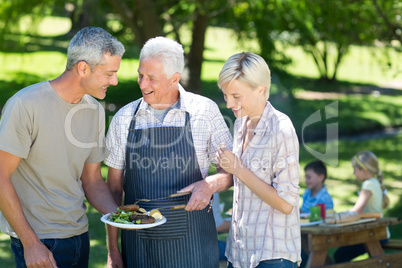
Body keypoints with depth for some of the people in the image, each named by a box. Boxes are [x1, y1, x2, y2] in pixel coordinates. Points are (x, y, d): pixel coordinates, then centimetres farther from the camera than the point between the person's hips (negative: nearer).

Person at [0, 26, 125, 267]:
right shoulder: (25, 105, -15)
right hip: (38, 240, -6)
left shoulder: (95, 111, 6)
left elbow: (92, 180, 11)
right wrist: (30, 243, -17)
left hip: (79, 236, 6)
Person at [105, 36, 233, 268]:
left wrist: (210, 184, -19)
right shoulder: (124, 119, 2)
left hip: (191, 242, -1)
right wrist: (113, 249, 4)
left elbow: (231, 171, 4)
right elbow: (114, 186, 6)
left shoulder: (205, 111, -3)